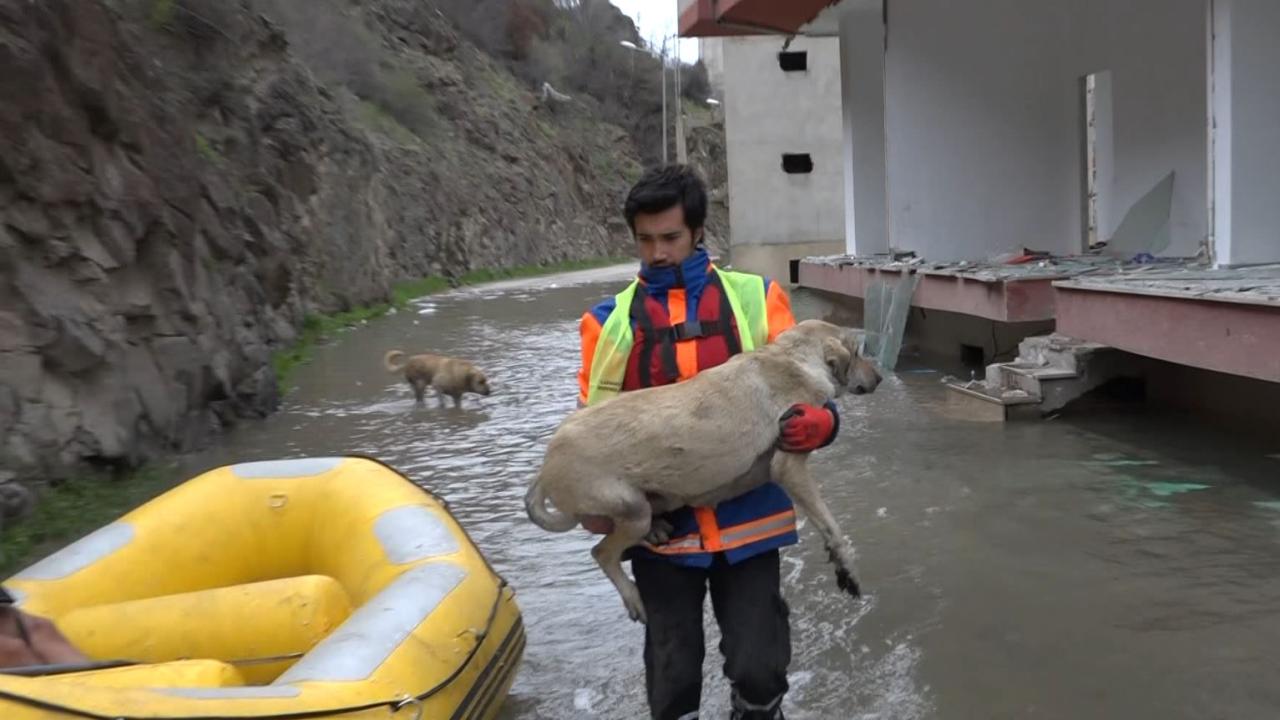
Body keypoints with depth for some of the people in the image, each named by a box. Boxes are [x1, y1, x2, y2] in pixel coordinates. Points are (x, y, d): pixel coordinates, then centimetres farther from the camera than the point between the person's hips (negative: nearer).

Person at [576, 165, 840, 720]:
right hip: (660, 526, 1)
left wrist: (819, 422, -20)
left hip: (746, 519, 0)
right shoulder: (609, 322, 2)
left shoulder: (756, 299, 0)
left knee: (759, 668, 4)